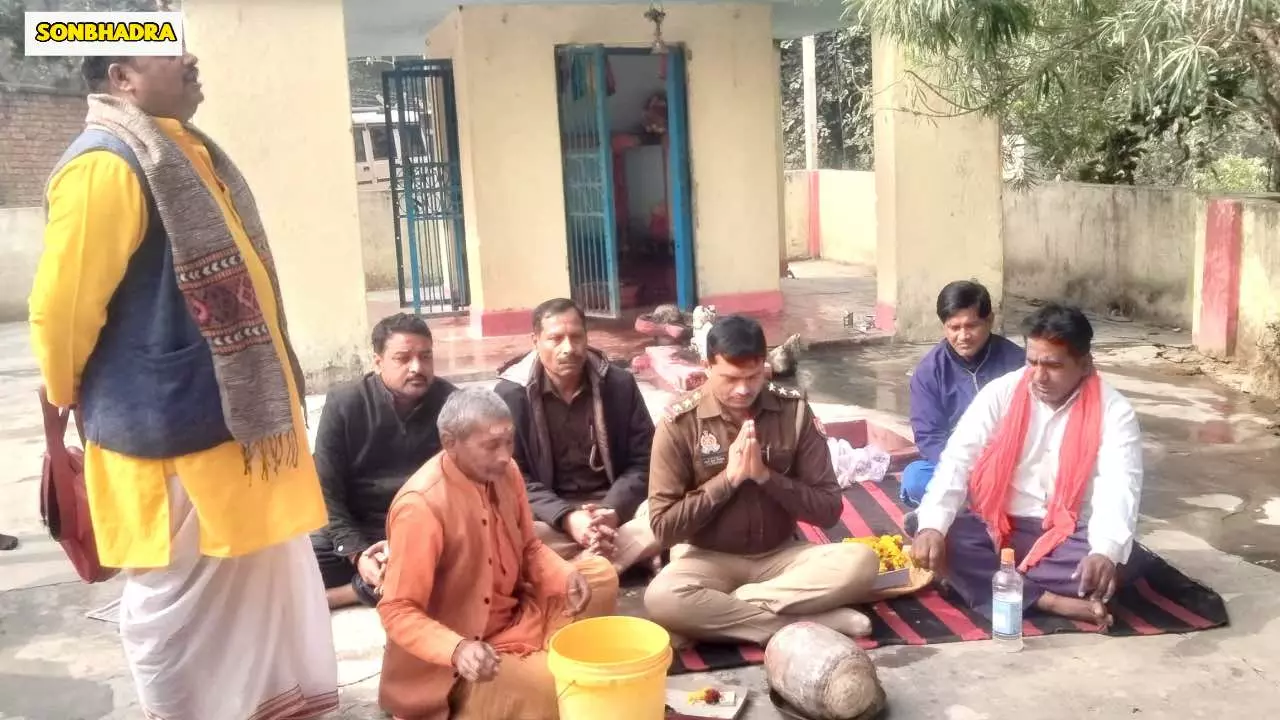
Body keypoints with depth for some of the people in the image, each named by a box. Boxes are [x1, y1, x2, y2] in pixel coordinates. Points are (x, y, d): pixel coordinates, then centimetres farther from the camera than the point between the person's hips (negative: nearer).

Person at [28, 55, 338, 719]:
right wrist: (73, 402, -2)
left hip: (233, 415, 10)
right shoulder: (106, 165, -18)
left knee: (261, 583, 20)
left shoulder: (183, 154, 14)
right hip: (172, 433, -9)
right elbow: (61, 309, -18)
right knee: (183, 603, 7)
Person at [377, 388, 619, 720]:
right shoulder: (421, 506, -27)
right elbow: (397, 611, -23)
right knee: (557, 690, -26)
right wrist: (457, 649, -39)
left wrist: (566, 576, -12)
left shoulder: (505, 472, -5)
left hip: (516, 616, 8)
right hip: (459, 660, -8)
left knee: (599, 575, -1)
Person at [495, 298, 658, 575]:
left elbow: (643, 461, 1)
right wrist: (566, 518, -24)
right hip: (547, 511, -2)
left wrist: (613, 511, -19)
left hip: (614, 505, 2)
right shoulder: (510, 394, -5)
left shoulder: (620, 384, 0)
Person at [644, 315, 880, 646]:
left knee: (860, 561, -25)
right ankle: (809, 623, -26)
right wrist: (728, 478, -20)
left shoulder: (794, 411, -5)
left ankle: (725, 607, -21)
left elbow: (829, 509, -6)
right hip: (709, 560, -2)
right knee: (661, 597, -35)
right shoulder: (679, 424, -11)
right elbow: (664, 526, -13)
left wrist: (765, 476, -19)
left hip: (781, 556, 2)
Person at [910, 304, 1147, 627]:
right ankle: (1052, 601, -28)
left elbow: (1120, 489, -22)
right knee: (944, 538, -27)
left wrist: (1106, 552, -43)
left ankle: (984, 579, -26)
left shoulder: (1114, 411, -9)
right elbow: (957, 460, -11)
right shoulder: (1001, 393, -5)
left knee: (1127, 560, -30)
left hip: (1068, 536, 0)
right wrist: (932, 525, -29)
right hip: (997, 528, 1)